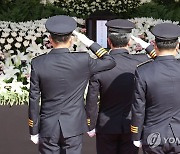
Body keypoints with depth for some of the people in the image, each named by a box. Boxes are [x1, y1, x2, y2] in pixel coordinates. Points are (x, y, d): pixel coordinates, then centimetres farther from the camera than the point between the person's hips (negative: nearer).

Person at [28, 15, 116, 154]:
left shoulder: (37, 63, -8)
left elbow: (34, 101, -4)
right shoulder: (82, 60, -10)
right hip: (73, 127, 0)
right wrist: (90, 43, 6)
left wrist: (34, 131, 5)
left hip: (48, 128, 1)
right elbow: (110, 62, 5)